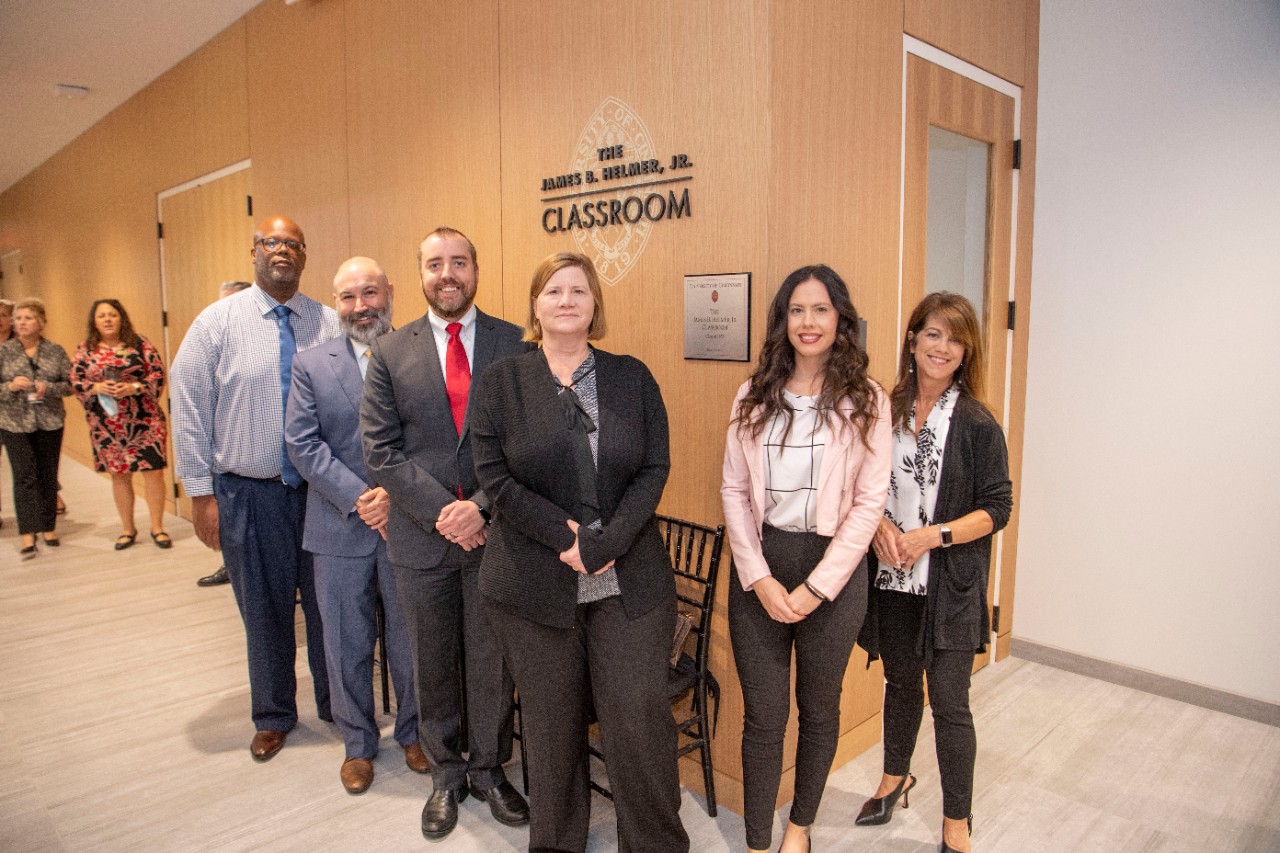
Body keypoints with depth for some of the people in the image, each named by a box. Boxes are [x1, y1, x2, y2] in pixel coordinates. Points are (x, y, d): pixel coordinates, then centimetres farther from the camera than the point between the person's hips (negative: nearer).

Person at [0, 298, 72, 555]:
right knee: (25, 476, -6)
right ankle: (28, 534, -3)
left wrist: (49, 388, -15)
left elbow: (70, 384, 2)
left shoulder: (56, 351, 3)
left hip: (50, 422, 1)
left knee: (48, 476, 8)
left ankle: (48, 527, 21)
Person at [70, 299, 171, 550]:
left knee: (153, 470, -3)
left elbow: (158, 373, -4)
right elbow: (75, 382, 5)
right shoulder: (84, 350, 7)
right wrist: (97, 388, -14)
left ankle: (157, 528, 10)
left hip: (144, 420, -2)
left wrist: (134, 387, -18)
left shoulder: (139, 344, 0)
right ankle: (127, 529, 24)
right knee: (119, 474, 11)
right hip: (107, 425, 3)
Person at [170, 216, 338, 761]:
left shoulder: (329, 324, 0)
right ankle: (273, 716, 35)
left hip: (319, 488, 1)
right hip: (248, 493, 0)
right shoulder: (217, 322, -2)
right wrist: (201, 492, -5)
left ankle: (335, 705, 34)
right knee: (264, 609, 14)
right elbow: (189, 409, -2)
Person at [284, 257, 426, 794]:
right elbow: (303, 444, -4)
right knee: (347, 646, 13)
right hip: (340, 529, 1)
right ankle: (358, 743, 33)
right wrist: (358, 498, -14)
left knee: (410, 641, 13)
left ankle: (412, 731, 36)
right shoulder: (311, 365, 4)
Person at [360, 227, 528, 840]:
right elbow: (380, 449, -3)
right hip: (421, 537, 1)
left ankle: (489, 770, 34)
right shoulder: (390, 352, 2)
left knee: (493, 663, 12)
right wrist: (441, 511, -13)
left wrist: (482, 507, -15)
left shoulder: (515, 345, -1)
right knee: (433, 666, 15)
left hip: (496, 532, -1)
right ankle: (446, 774, 36)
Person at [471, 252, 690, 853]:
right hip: (532, 581, 0)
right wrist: (564, 535, -12)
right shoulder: (501, 381, 3)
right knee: (550, 719, 11)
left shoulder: (633, 378, 5)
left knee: (639, 711, 0)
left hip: (628, 580, 1)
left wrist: (604, 543, -13)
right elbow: (494, 474, -4)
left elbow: (654, 470, -2)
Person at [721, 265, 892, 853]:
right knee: (763, 715, 7)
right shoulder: (754, 396, 2)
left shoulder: (866, 401, -4)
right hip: (759, 568, 1)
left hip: (833, 567, -1)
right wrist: (759, 578, -9)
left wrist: (815, 587, -11)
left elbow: (869, 502, -7)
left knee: (819, 709, 16)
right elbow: (733, 489, 0)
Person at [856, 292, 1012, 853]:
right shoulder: (885, 411, 1)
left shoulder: (977, 423, -8)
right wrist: (879, 523, -11)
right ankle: (895, 778, 44)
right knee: (900, 681, 20)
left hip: (951, 584, -3)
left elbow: (997, 508, -8)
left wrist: (933, 535, -19)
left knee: (949, 701, 1)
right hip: (892, 577, 3)